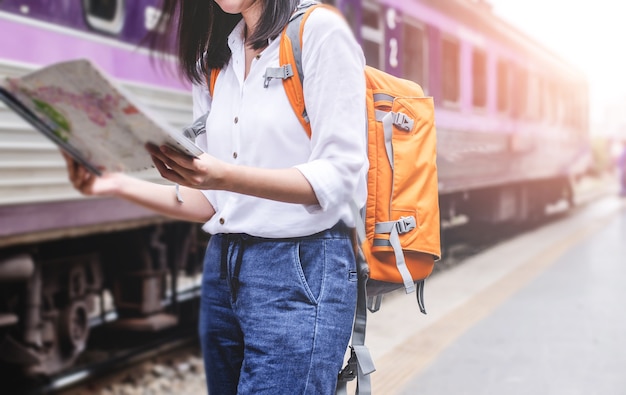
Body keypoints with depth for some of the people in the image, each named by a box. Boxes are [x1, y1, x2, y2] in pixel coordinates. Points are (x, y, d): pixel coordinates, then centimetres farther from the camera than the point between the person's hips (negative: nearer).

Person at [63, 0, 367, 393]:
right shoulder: (215, 60, 14)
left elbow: (338, 176, -14)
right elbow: (213, 202, 12)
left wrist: (227, 176, -27)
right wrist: (120, 185, -1)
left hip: (302, 272, -6)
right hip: (223, 270, 7)